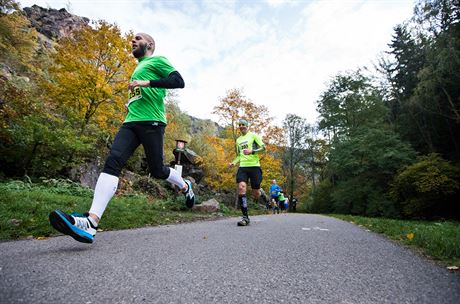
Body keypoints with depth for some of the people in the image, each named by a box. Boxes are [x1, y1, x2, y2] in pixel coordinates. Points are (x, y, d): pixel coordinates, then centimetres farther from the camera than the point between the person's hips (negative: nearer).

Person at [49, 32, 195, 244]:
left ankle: (185, 187, 27)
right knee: (113, 161, -16)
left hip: (152, 122, -7)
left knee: (156, 170, -4)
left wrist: (148, 83, -16)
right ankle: (91, 222, -28)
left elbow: (179, 81, -9)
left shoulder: (157, 60, 9)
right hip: (131, 122, 7)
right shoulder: (138, 68, 34)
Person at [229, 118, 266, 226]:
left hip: (254, 166, -4)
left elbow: (263, 148, -2)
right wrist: (234, 162, 8)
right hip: (242, 167, 4)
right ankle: (245, 217, -15)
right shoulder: (238, 140, 20)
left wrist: (252, 151, -19)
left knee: (256, 194, -2)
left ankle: (259, 193, 39)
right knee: (241, 188, -19)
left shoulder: (253, 135, 4)